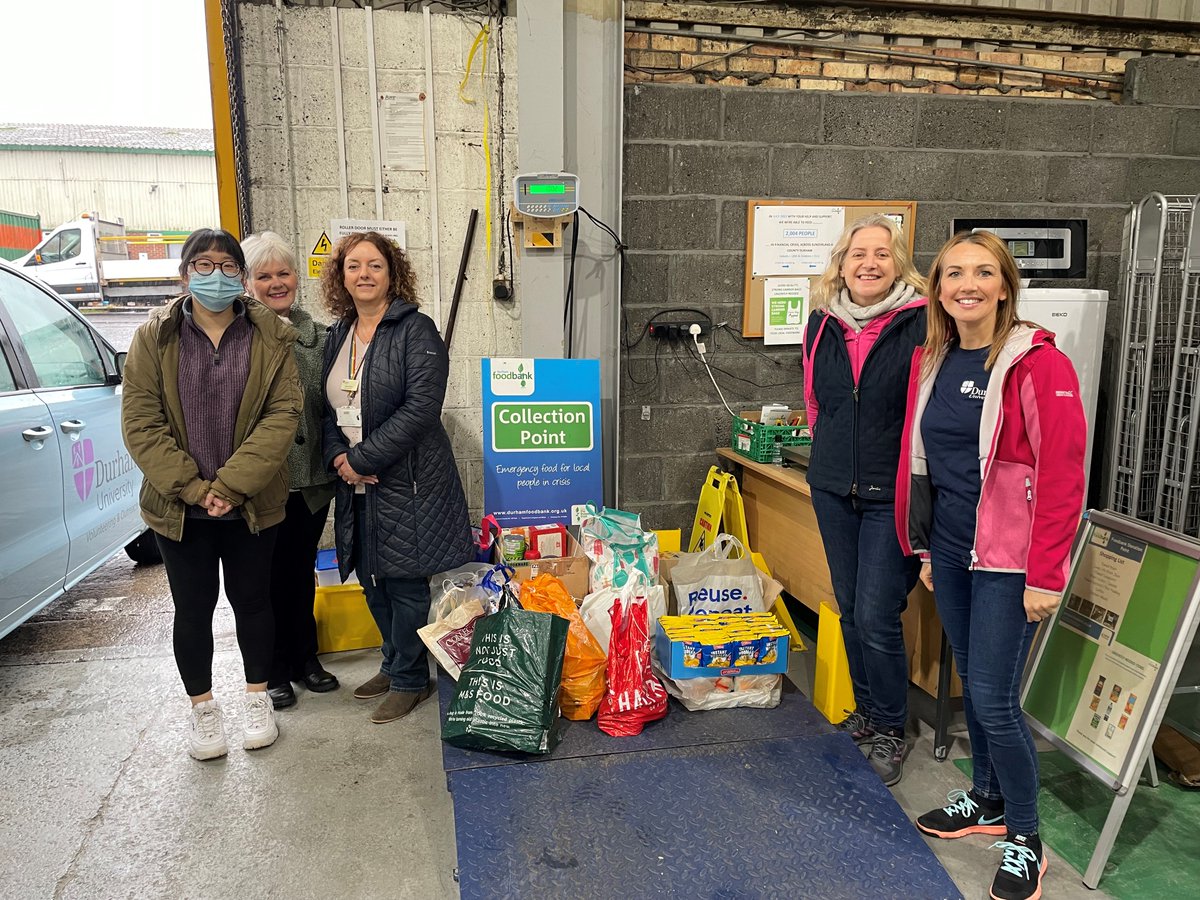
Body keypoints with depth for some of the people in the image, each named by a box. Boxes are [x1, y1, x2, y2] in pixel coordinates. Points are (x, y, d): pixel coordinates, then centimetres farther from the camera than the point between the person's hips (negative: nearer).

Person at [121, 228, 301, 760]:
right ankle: (202, 709, 29)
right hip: (178, 507, 0)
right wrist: (193, 488, -15)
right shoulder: (154, 339, -1)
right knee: (193, 608, 11)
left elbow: (282, 414, -10)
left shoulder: (270, 338, -2)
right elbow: (140, 423, -6)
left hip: (252, 506, 0)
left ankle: (258, 698, 31)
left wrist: (230, 485, -17)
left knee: (253, 599, 12)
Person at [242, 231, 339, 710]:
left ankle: (305, 658, 32)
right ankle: (273, 669, 25)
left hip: (311, 478, 4)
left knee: (301, 571, 17)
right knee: (269, 576, 9)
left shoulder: (317, 336, 7)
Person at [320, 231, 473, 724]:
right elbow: (327, 407, 14)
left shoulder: (416, 331, -10)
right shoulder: (337, 336, 12)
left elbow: (420, 409, -19)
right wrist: (338, 455, -5)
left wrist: (362, 459, -17)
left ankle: (409, 679, 20)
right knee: (372, 580, 16)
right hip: (356, 482, 7)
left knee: (404, 582, 1)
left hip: (407, 482, -7)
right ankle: (395, 664, 36)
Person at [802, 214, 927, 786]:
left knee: (877, 617, -4)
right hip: (833, 488, 5)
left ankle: (889, 728, 19)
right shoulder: (823, 324, 5)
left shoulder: (921, 324, -11)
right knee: (850, 609, 15)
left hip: (892, 495, -5)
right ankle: (866, 710, 35)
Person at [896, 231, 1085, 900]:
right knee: (974, 684, 17)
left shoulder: (1038, 363, -14)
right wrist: (924, 545, 13)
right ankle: (988, 801, 37)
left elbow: (1063, 476, -16)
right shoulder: (931, 362, 6)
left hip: (1007, 560, -6)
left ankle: (1025, 840, 18)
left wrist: (1044, 576, -17)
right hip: (951, 551, 6)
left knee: (993, 697, -3)